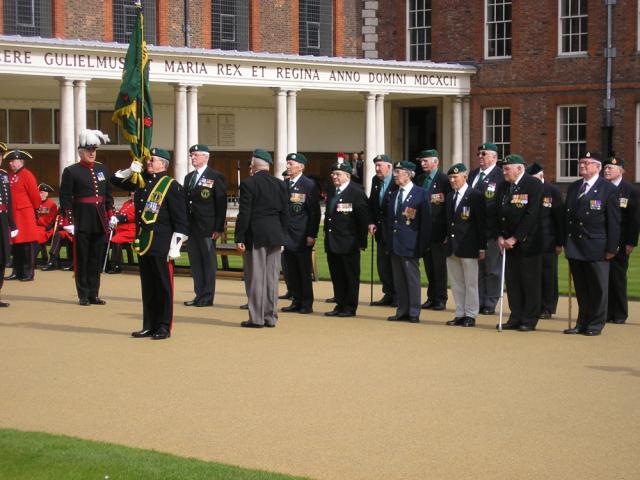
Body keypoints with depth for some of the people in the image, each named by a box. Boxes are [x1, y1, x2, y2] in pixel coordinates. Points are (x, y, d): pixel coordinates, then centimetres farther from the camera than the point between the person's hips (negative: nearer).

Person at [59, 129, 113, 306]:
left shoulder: (102, 169, 11)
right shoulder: (71, 171, -4)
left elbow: (108, 195, 16)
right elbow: (65, 198, -7)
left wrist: (110, 215, 10)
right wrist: (69, 219, -13)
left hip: (100, 222, 5)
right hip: (82, 222, -5)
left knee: (96, 259, 8)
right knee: (82, 260, 1)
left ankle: (93, 294, 15)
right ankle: (83, 296, 7)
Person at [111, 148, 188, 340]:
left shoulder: (171, 185, -7)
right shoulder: (141, 181, 13)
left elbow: (180, 218, -9)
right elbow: (116, 180, 26)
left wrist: (175, 246, -14)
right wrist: (130, 171, 7)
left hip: (161, 245, -7)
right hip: (143, 243, 7)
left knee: (163, 286, 0)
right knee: (147, 286, 11)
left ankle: (164, 327, 6)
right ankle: (149, 326, 18)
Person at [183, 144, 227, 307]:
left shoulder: (216, 177, -4)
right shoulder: (189, 177, 16)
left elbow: (221, 204, -7)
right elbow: (185, 201, 17)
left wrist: (219, 228, -12)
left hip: (207, 227, -6)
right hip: (192, 226, 6)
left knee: (208, 261, -1)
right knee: (195, 261, 8)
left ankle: (207, 297, 3)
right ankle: (199, 295, 15)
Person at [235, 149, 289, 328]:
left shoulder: (248, 184, -10)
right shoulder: (280, 184, 7)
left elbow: (244, 214, -12)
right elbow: (285, 214, 8)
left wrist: (239, 238, -8)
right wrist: (281, 236, 15)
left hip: (255, 236, -5)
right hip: (275, 236, 5)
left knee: (255, 278, -1)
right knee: (272, 278, 9)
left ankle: (256, 318, 0)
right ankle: (270, 317, 12)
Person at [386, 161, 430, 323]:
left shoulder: (421, 194, -6)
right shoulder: (394, 194, 15)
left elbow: (426, 221, -8)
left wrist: (422, 244, -12)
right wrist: (389, 242, 11)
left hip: (410, 244, -7)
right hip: (395, 243, 7)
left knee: (412, 278, -2)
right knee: (398, 279, 10)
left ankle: (414, 313, 4)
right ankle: (402, 311, 17)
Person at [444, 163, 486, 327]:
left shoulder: (475, 196, -7)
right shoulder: (449, 196, 13)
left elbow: (481, 223, -8)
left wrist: (482, 247, -11)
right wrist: (447, 239, 8)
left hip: (468, 247, -6)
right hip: (452, 247, 7)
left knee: (470, 283, 1)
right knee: (456, 283, 10)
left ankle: (470, 315, 6)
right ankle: (460, 314, 17)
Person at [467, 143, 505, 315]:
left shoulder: (500, 176, -9)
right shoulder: (473, 174, 13)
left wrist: (501, 232, -16)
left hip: (491, 231, -7)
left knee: (492, 269, 3)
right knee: (476, 267, 12)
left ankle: (490, 304, 9)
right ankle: (478, 302, 20)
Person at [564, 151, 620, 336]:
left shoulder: (609, 189, -4)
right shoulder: (573, 188, 13)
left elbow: (614, 222, -6)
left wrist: (611, 248, -10)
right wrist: (564, 243, 8)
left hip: (596, 247, -5)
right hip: (574, 248, 5)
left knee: (598, 288, 3)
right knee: (580, 288, 10)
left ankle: (595, 324, 11)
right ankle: (582, 323, 17)